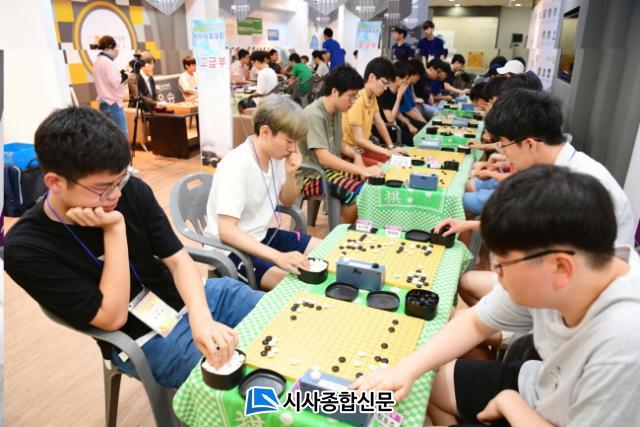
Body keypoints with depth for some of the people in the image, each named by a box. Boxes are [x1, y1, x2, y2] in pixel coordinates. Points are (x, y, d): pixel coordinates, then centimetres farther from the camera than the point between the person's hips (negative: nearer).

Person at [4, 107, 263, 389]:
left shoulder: (132, 191, -11)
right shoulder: (27, 249, -19)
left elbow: (178, 260, -8)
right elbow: (113, 318, -19)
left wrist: (200, 317, -27)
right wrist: (114, 230, -25)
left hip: (190, 297, 4)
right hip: (144, 338, -4)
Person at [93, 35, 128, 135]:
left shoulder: (98, 61, 17)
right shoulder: (107, 61, -12)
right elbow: (115, 82, -19)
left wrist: (120, 73, 11)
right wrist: (125, 75, -5)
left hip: (104, 103, 10)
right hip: (113, 103, -10)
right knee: (122, 133, -8)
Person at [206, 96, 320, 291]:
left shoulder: (276, 155, -4)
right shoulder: (236, 166, -25)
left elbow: (287, 202, 12)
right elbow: (226, 231, -32)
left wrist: (290, 174, -9)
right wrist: (278, 256, -41)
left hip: (262, 235, 8)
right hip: (232, 246, -8)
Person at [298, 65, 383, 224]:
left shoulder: (337, 110, 4)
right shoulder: (314, 115, -23)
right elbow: (323, 157, -30)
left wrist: (356, 155, -6)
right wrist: (361, 170, -34)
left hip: (332, 166, 9)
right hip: (312, 175, -9)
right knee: (357, 193, -27)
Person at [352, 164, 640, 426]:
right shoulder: (546, 277, -19)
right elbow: (476, 322, -5)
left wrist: (508, 401, -15)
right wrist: (407, 369, -15)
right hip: (543, 389, 5)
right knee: (426, 382, 10)